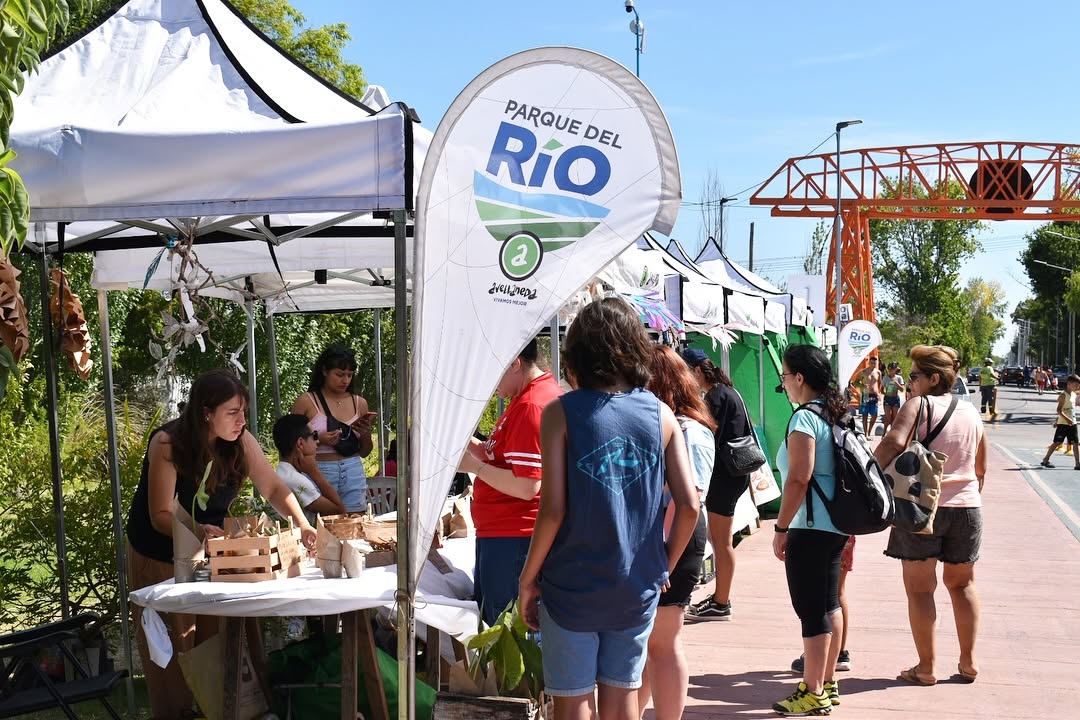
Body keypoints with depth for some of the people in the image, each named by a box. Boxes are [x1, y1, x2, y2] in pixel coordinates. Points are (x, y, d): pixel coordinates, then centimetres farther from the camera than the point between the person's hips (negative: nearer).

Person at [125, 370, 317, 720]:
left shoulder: (242, 441, -15)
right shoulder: (167, 444, -27)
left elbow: (273, 488, -11)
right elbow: (161, 516, -26)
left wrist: (303, 525, -28)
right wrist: (198, 531, -45)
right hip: (160, 553, -3)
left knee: (216, 635, 2)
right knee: (171, 642, 5)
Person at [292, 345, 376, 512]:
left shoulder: (359, 403, 10)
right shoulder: (306, 402, -2)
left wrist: (366, 434, -3)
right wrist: (318, 440, -15)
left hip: (354, 474, 3)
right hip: (319, 473, -3)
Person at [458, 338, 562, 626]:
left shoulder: (531, 406, -20)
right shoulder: (541, 392, 12)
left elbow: (526, 486, -25)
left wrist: (475, 465, -14)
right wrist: (474, 445, 4)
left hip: (511, 539, -11)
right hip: (501, 532, 11)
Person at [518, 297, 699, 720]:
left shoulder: (562, 413, -9)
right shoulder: (661, 414, 0)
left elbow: (553, 509, -14)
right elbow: (689, 506, -3)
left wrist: (528, 578, -2)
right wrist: (666, 565, 11)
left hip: (573, 586, -3)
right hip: (638, 587, 3)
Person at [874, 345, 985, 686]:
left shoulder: (918, 405, -9)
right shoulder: (971, 412, 9)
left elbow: (893, 443, -26)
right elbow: (981, 468, 17)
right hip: (966, 507, 5)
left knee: (919, 588, 5)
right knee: (962, 583, 20)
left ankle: (926, 667, 8)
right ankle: (969, 661, 22)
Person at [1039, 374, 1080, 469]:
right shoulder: (1063, 395, -13)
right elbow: (1059, 410, -19)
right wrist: (1067, 419, -30)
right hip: (1063, 424, -7)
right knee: (1057, 442, -2)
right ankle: (1045, 460, 9)